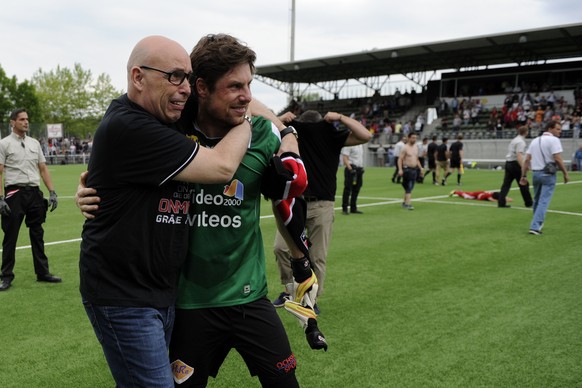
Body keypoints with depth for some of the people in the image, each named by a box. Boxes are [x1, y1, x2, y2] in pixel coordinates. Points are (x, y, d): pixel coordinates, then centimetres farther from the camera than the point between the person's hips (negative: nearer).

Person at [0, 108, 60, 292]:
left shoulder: (34, 143, 13)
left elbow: (43, 168, 13)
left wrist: (52, 192, 4)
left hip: (35, 193, 5)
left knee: (37, 235, 10)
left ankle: (42, 272, 18)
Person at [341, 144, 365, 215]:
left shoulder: (360, 145, 17)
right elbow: (345, 158, -16)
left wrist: (362, 167, 13)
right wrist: (350, 168, -24)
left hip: (359, 169, 9)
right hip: (351, 168, -8)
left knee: (356, 190, 11)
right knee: (348, 188, -6)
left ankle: (353, 208, 19)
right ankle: (344, 209, 0)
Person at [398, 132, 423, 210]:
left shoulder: (416, 147, 13)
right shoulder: (405, 148, -10)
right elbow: (400, 159, -14)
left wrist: (420, 168, 17)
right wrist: (400, 169, -25)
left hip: (414, 169, 7)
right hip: (407, 169, -7)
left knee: (410, 187, 11)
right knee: (408, 187, -12)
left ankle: (405, 202, 22)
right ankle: (407, 204, -13)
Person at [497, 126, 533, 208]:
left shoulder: (514, 140, 17)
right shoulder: (521, 142, -11)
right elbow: (519, 155, -22)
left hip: (508, 163, 8)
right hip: (515, 164, -8)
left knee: (506, 183, 3)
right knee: (523, 184, 4)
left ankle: (501, 203, -4)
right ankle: (528, 203, 15)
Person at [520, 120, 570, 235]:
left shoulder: (535, 140, 12)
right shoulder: (554, 140, -8)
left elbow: (527, 160, 8)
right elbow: (558, 159, -16)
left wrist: (524, 176, 9)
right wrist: (565, 173, -9)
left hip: (535, 173, 7)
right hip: (548, 174, -7)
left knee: (537, 200, 19)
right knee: (544, 201, -6)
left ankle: (538, 223, 33)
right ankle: (535, 226, -11)